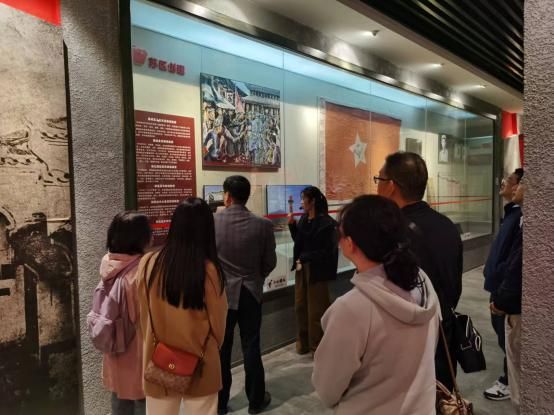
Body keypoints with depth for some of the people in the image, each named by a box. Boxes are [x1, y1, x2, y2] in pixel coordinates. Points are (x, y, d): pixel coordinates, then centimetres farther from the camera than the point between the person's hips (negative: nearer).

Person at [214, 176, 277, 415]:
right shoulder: (263, 225, -11)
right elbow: (270, 263, -3)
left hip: (220, 293, 0)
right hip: (251, 293, 0)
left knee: (220, 348, 13)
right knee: (251, 347, 12)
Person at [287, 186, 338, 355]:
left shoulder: (325, 222, -18)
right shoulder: (304, 218, 4)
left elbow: (327, 251, -17)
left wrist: (305, 258, -13)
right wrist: (292, 225, -1)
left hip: (317, 270, -7)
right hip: (302, 267, 7)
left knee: (316, 309, 6)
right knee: (300, 306, 15)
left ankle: (318, 346, 24)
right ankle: (304, 342, 32)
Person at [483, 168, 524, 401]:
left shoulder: (519, 215, -21)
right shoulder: (512, 212, 9)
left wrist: (497, 274, -18)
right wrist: (492, 270, 13)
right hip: (501, 283, 10)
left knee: (506, 333, 5)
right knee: (500, 327, 21)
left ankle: (509, 381, 22)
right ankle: (511, 374, 39)